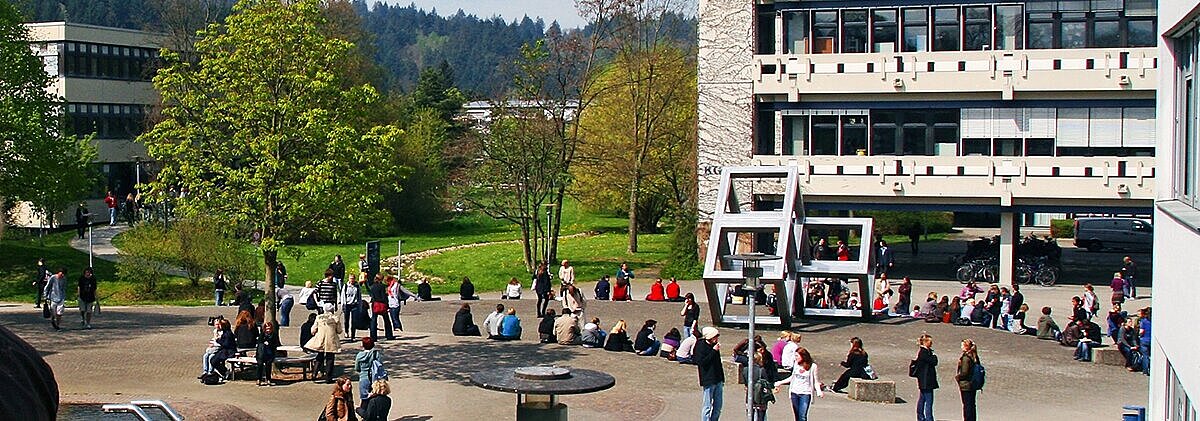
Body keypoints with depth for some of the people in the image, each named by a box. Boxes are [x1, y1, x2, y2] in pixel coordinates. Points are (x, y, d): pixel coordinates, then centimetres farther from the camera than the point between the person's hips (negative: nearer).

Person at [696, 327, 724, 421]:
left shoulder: (714, 345, 11)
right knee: (707, 406, -3)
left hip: (718, 380, 8)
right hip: (708, 380, -8)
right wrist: (713, 351, -21)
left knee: (718, 407, 12)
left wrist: (722, 377, 19)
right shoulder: (700, 346, -12)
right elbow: (702, 362, -21)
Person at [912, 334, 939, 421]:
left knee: (922, 399, 14)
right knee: (929, 401, -9)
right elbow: (934, 361, -18)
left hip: (924, 380, 10)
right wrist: (934, 356, 0)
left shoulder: (926, 351, 15)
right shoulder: (923, 352, -16)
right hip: (926, 380, -10)